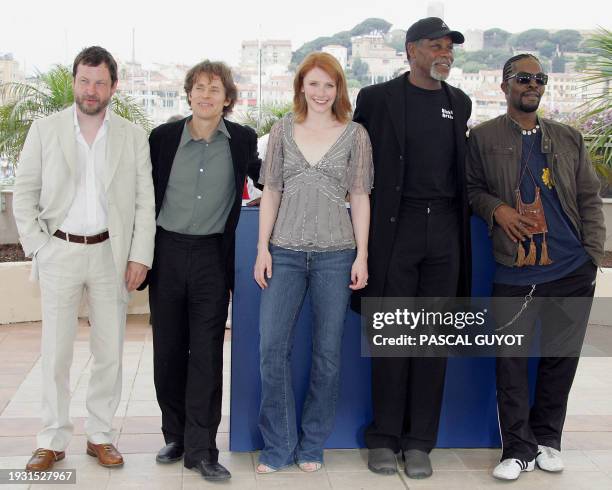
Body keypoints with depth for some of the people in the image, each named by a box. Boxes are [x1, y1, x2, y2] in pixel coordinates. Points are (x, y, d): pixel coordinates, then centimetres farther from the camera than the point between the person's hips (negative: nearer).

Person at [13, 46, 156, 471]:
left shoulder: (133, 136, 4)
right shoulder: (45, 130, 2)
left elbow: (145, 201, 3)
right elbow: (25, 194, 5)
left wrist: (140, 256, -4)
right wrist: (37, 246, -4)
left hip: (110, 252, 1)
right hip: (60, 251, -1)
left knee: (110, 352, 6)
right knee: (55, 353, 3)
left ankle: (101, 435, 20)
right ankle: (53, 441, 15)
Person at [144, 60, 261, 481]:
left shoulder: (242, 140, -1)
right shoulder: (164, 137, 0)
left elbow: (264, 178, 16)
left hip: (212, 256, -1)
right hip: (168, 252, 1)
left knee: (207, 353, 0)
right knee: (168, 350, 10)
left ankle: (201, 449, 8)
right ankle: (176, 435, 26)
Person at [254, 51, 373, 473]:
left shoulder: (355, 135, 4)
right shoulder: (283, 130, 7)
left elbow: (360, 198, 3)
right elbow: (271, 192, 8)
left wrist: (361, 256, -2)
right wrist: (263, 247, 1)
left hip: (335, 254, -1)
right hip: (285, 252, 1)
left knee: (328, 351, 5)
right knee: (272, 347, -3)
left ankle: (312, 445, 21)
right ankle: (278, 445, 12)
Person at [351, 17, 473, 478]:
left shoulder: (459, 103, 12)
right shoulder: (378, 98, -1)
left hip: (444, 231, 4)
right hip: (395, 228, -3)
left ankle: (419, 442, 14)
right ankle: (384, 439, 13)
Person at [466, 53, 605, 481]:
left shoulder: (569, 139, 13)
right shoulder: (483, 137, 5)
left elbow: (590, 199, 12)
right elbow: (471, 188, 7)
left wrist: (593, 254, 3)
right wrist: (496, 208, -13)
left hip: (571, 271, 3)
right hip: (514, 273, -2)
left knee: (560, 358, 10)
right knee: (511, 362, -1)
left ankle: (547, 439, 26)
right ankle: (518, 449, 12)